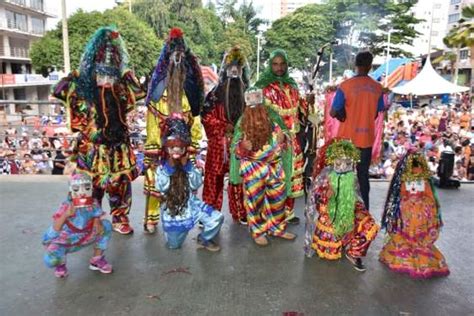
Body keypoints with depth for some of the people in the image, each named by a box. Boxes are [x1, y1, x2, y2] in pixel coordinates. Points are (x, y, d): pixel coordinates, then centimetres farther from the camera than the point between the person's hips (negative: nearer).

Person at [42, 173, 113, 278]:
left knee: (106, 225, -15)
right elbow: (56, 228, -30)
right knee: (51, 260, -33)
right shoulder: (66, 207, -26)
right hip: (63, 240, -4)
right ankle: (61, 264, 13)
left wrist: (98, 225, -32)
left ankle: (97, 260, 4)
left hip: (84, 238, 4)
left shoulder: (93, 205, -16)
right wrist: (66, 215, -46)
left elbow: (97, 220, -8)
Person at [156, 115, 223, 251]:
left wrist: (187, 166, -19)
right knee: (174, 245, 4)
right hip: (171, 208, -1)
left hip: (190, 204, 2)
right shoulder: (162, 166, -7)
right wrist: (169, 167, -24)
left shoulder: (190, 165, -2)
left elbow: (196, 184, -13)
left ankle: (204, 240, 12)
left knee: (217, 218, -15)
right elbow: (160, 187, -20)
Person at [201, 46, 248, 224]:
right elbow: (206, 116, -2)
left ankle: (240, 212, 19)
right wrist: (224, 127, -12)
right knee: (214, 176, -1)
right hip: (219, 141, -2)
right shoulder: (216, 93, 3)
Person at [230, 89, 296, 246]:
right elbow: (236, 150, -5)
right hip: (253, 169, -3)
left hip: (275, 166, 3)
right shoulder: (242, 124, -8)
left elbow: (286, 134, 6)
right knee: (255, 200, 7)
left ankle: (277, 228, 35)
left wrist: (283, 137, -18)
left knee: (278, 198, 13)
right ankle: (258, 231, 27)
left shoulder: (273, 118, -5)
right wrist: (243, 146, -28)